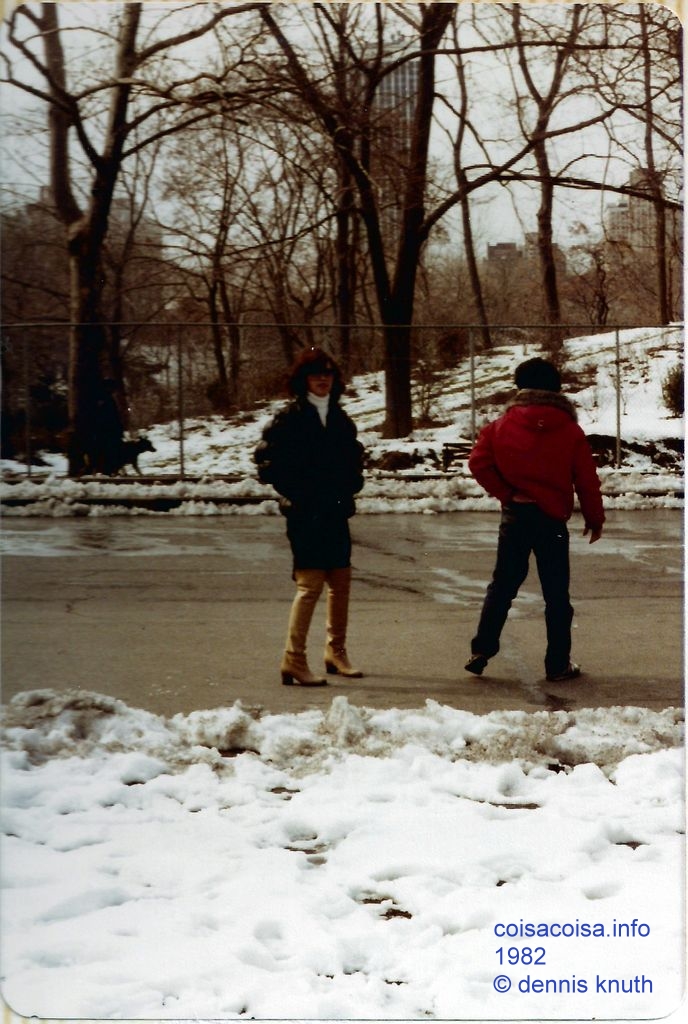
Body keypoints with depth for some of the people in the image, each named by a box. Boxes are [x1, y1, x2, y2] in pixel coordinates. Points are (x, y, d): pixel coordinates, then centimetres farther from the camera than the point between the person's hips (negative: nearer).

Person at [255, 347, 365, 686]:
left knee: (340, 582, 12)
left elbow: (353, 453, 26)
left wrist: (350, 485, 10)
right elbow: (267, 458, -11)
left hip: (336, 512, 7)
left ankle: (336, 652, 24)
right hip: (305, 514, -7)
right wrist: (293, 493, -11)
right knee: (311, 584, -11)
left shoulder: (339, 418, 13)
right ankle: (293, 661, -7)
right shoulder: (290, 417, -7)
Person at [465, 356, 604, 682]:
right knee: (556, 594, 5)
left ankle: (481, 651, 8)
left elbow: (478, 463, -6)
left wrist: (505, 493, 0)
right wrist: (595, 519, 9)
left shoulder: (502, 425, 0)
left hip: (514, 516, 2)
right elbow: (586, 480, -1)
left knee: (502, 585, 13)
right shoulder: (570, 430, -2)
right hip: (552, 519, -1)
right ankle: (558, 664, 8)